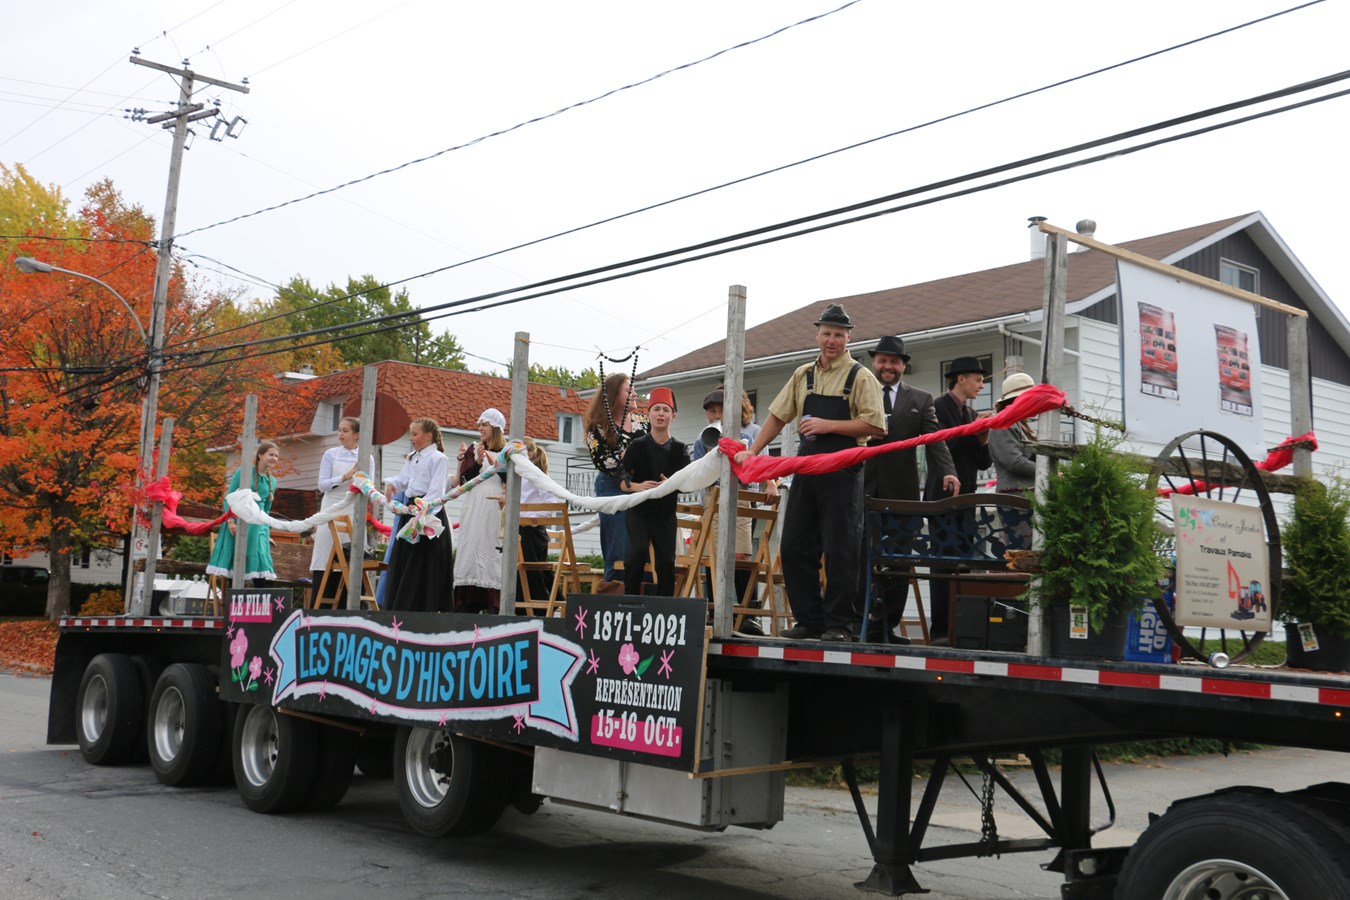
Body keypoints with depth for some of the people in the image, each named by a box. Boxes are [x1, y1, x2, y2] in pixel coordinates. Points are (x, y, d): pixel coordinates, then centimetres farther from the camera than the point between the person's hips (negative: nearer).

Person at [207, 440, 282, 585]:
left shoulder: (272, 482, 12)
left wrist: (266, 530, 18)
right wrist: (230, 520, -14)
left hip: (258, 527, 4)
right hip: (238, 522, -4)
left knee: (260, 567, -3)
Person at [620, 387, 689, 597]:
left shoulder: (679, 449, 2)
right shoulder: (638, 446, -3)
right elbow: (622, 481, -7)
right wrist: (638, 486, -29)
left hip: (665, 514, 2)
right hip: (638, 511, -2)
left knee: (666, 562, -4)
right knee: (638, 552, -22)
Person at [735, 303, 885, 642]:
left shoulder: (860, 377, -2)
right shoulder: (803, 375, 14)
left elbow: (874, 425, -11)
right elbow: (778, 415, 18)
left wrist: (827, 425, -15)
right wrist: (752, 451, 11)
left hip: (843, 472, -6)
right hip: (806, 467, 6)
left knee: (840, 551, -3)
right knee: (794, 547, 6)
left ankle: (837, 624, 6)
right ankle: (808, 620, 16)